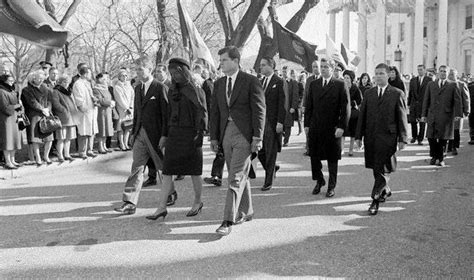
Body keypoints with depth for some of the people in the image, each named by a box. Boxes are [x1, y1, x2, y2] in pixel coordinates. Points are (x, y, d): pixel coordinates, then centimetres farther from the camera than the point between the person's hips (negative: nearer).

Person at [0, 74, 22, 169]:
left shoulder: (13, 92, 16)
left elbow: (20, 106, 16)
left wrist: (19, 110, -4)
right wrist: (17, 106, -4)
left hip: (14, 119, 8)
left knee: (15, 138, 8)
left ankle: (12, 160, 16)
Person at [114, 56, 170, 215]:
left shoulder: (160, 88, -9)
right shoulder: (138, 88, 13)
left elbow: (166, 114, -11)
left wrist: (164, 135, -15)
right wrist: (134, 132, 15)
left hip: (156, 134, -5)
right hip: (140, 134, 6)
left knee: (163, 166, 10)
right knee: (136, 168, -1)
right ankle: (129, 203, -3)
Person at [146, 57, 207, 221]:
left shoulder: (196, 90, -5)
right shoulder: (172, 90, 12)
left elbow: (203, 113, -7)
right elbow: (170, 114, 17)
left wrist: (200, 133, -15)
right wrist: (165, 136, 15)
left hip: (190, 134, -6)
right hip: (174, 133, 6)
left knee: (194, 172, 5)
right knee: (167, 172, 1)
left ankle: (197, 202, 25)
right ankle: (162, 208, 3)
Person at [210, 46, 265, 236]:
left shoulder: (251, 82, -4)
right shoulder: (219, 84, 13)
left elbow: (259, 111, -7)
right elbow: (215, 112, 15)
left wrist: (257, 137, -12)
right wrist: (214, 137, 11)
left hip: (244, 134, -6)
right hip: (226, 133, 6)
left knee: (235, 178, -10)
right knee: (240, 176, 15)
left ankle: (228, 220, -7)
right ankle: (245, 212, 29)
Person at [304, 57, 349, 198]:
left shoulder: (340, 85, -2)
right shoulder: (314, 84, 10)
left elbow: (345, 108, -5)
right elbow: (309, 106, 12)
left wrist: (341, 127, -12)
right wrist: (306, 124, 5)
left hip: (332, 128, -3)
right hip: (315, 127, 3)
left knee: (332, 159, 6)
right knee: (314, 156, 6)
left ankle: (332, 187, 19)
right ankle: (319, 181, 27)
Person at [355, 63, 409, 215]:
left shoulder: (397, 94, 1)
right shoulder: (369, 93, 12)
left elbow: (402, 118, -1)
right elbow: (362, 115, 11)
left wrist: (402, 139, -5)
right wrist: (359, 135, 7)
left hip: (388, 137, -4)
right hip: (371, 137, 4)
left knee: (383, 169, -5)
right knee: (376, 168, 12)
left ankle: (375, 200, 1)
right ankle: (385, 190, 34)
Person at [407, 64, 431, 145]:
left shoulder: (429, 80, 0)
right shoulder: (413, 80, 11)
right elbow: (410, 92, 10)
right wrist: (409, 104, 6)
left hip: (424, 104, -3)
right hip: (414, 104, 3)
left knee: (422, 123, 2)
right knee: (412, 121, 2)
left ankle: (420, 139, 11)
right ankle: (414, 137, 22)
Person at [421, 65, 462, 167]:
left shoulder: (452, 85, 7)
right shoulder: (431, 84, 13)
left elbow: (457, 100, 0)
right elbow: (426, 100, 12)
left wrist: (458, 114, -12)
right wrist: (424, 114, 6)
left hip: (446, 116, -2)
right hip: (432, 115, 2)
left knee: (443, 138, 2)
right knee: (431, 137, -2)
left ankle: (441, 159, 15)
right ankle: (434, 156, 18)